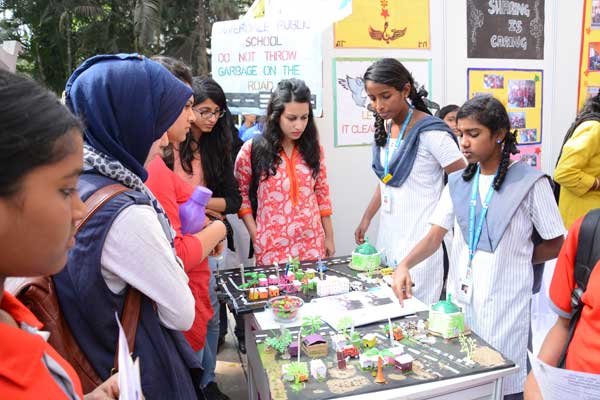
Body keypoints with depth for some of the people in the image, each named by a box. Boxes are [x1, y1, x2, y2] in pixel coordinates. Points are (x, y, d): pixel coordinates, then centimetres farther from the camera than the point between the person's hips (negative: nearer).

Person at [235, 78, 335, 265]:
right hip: (272, 246, -3)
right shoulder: (252, 150, -7)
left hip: (312, 243, 3)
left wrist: (329, 237, 10)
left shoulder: (313, 148, 3)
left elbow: (322, 193, 8)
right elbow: (240, 193, 1)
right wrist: (255, 235, -6)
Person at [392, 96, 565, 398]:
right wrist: (405, 264, -18)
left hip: (504, 301, -4)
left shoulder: (530, 182, -8)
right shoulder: (457, 183, 4)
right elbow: (434, 237, -2)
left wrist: (513, 257, -3)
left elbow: (556, 245, -1)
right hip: (460, 294, 4)